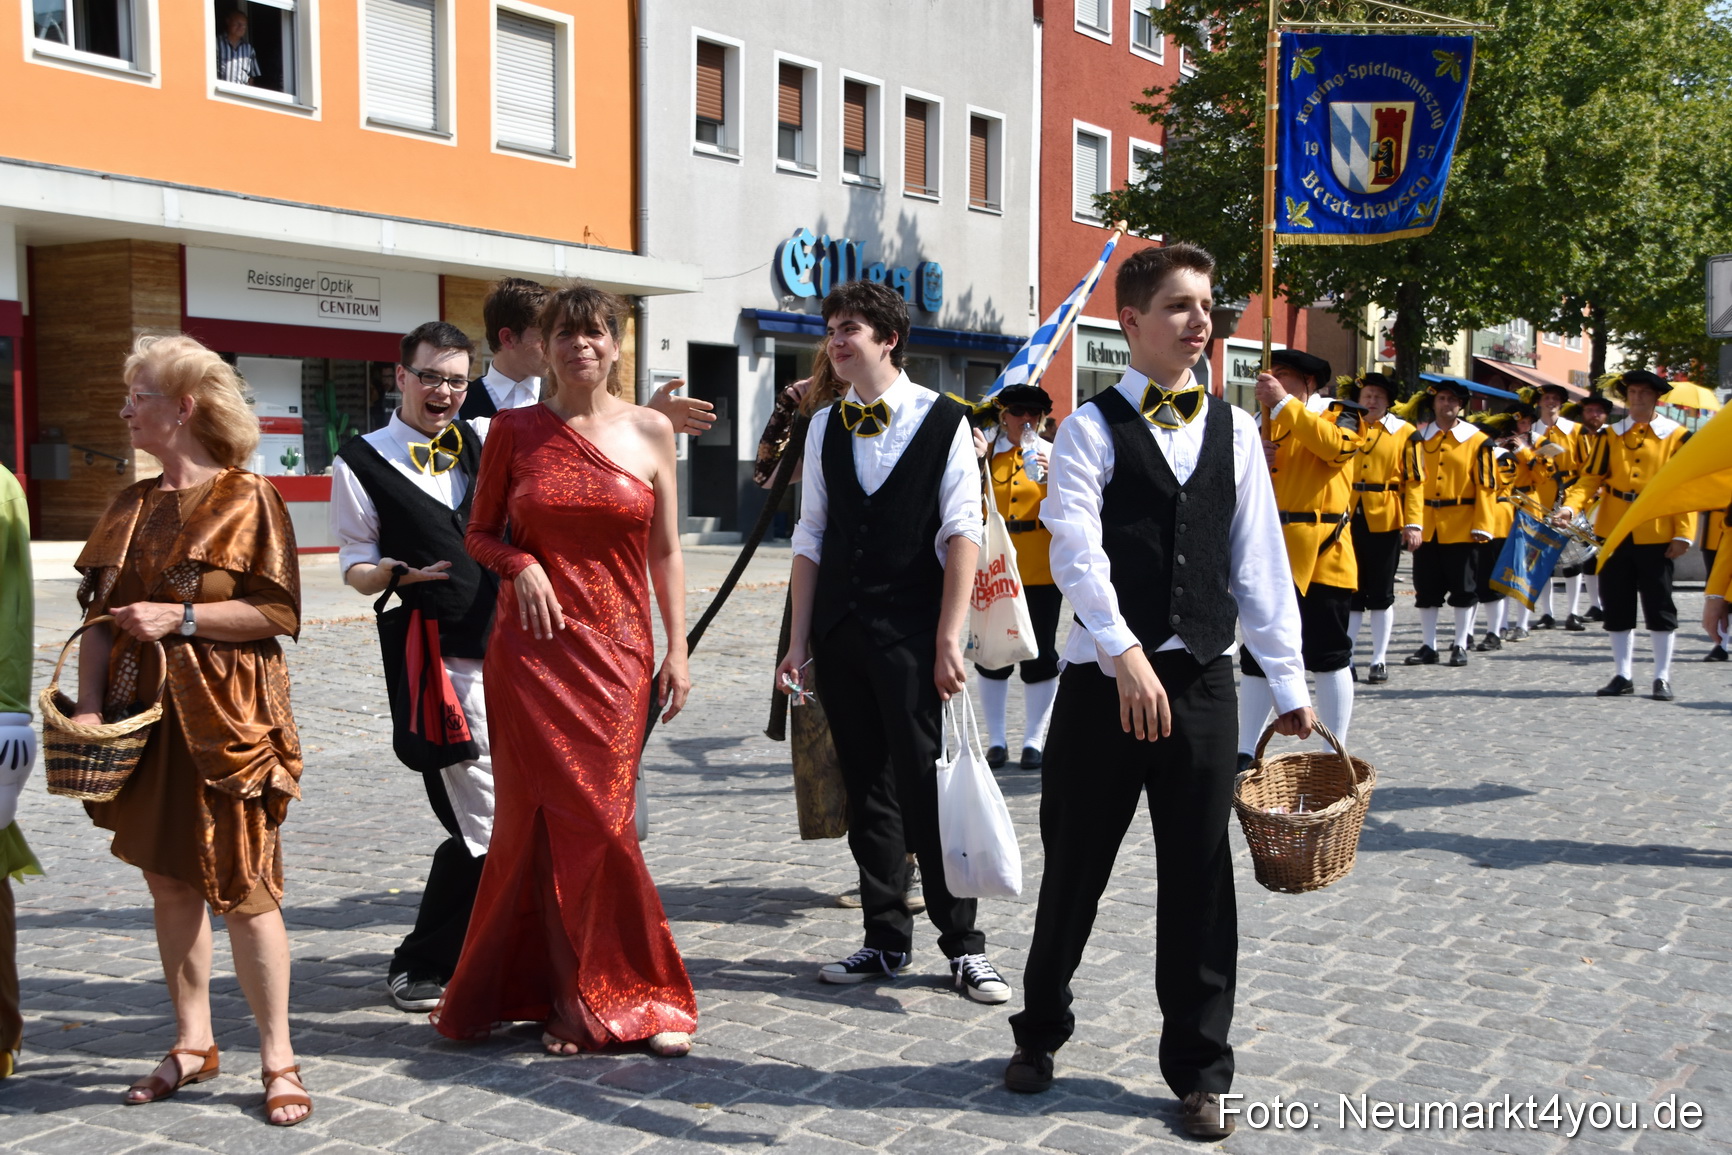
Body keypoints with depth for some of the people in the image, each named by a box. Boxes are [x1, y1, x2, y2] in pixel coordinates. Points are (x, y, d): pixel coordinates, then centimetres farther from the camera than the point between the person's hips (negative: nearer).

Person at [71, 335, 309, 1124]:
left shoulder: (246, 498, -5)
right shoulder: (130, 508, 12)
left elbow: (279, 612, -10)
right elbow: (99, 613, 10)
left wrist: (181, 618, -17)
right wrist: (89, 704, -2)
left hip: (224, 719, -6)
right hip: (144, 715, 6)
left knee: (241, 887, -3)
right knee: (168, 882, 10)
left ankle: (277, 1058, 7)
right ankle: (193, 1043, 23)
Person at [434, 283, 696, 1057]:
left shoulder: (651, 431, 5)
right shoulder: (514, 430, 4)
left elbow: (665, 551, 8)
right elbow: (479, 533, 12)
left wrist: (677, 649, 3)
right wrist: (519, 565, -8)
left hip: (619, 651, 0)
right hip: (534, 647, 0)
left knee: (598, 819, 0)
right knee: (552, 817, -1)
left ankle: (577, 998, 15)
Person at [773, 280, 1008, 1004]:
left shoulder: (944, 422, -2)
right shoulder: (824, 427, 11)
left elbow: (962, 534, -6)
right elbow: (811, 536, 13)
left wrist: (949, 638, -13)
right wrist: (799, 641, 8)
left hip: (911, 634, -5)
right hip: (840, 634, 5)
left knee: (928, 788, -5)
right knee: (866, 788, 10)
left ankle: (963, 945, 9)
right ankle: (886, 940, 20)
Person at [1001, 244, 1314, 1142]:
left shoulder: (1233, 431, 10)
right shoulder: (1091, 429, -3)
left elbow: (1259, 560, 9)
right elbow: (1076, 548, -16)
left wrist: (1288, 681, 7)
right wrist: (1126, 653, -29)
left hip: (1203, 679, 3)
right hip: (1104, 680, -3)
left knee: (1200, 881, 7)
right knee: (1075, 868, 9)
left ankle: (1199, 1071, 20)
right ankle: (1039, 1031, 32)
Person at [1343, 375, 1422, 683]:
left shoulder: (1404, 434, 3)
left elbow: (1414, 481, -2)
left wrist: (1413, 523, -11)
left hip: (1385, 523, -2)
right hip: (1349, 520, 2)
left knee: (1381, 594, 5)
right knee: (1350, 592, 5)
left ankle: (1380, 660, 12)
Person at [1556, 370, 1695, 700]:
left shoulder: (1676, 437, 2)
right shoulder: (1611, 436, 10)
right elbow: (1591, 477, 4)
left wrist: (1683, 534, -8)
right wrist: (1571, 506, -14)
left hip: (1656, 536, -3)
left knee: (1659, 608, 1)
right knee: (1617, 607, 7)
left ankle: (1662, 678, 9)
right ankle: (1622, 676, 15)